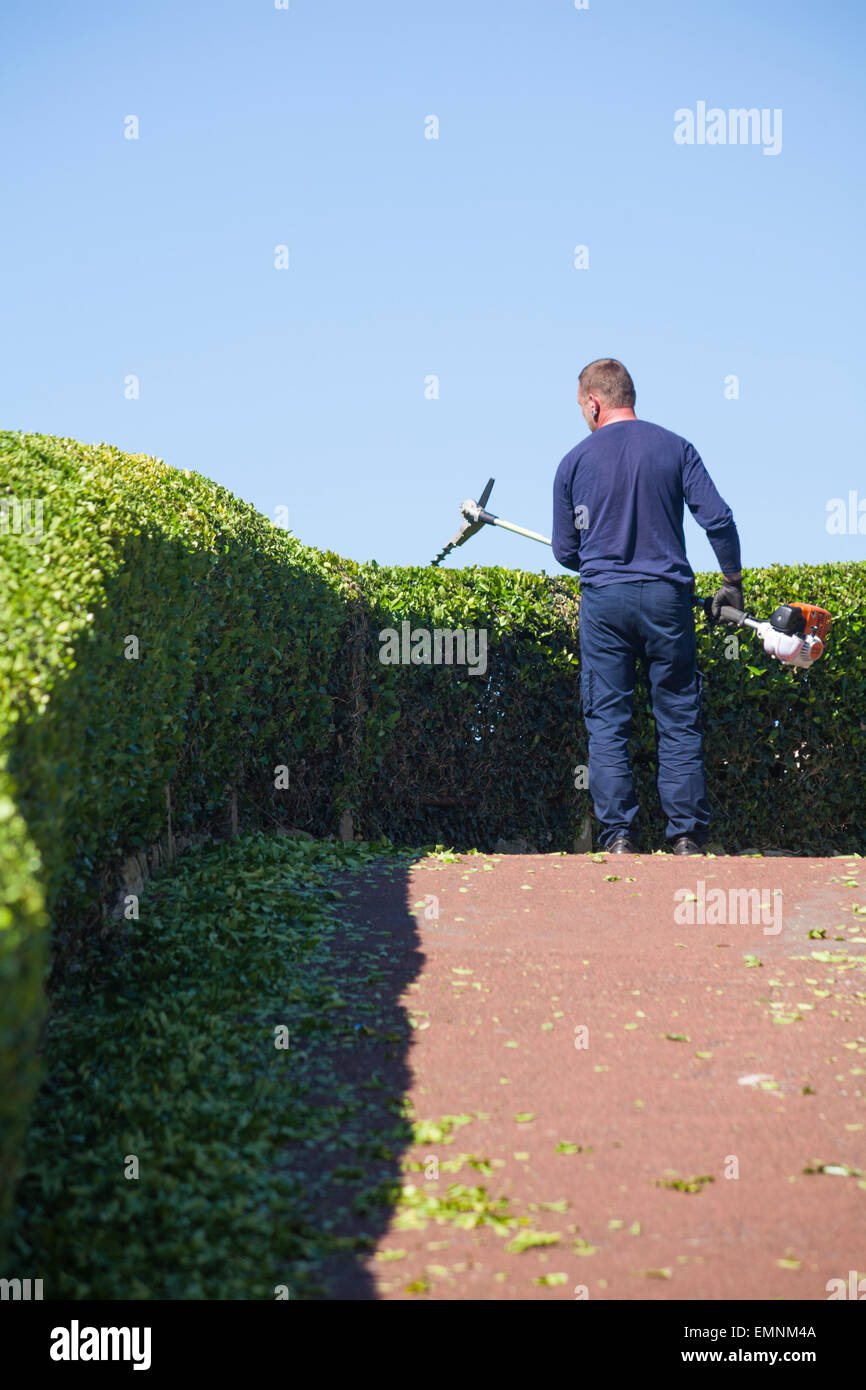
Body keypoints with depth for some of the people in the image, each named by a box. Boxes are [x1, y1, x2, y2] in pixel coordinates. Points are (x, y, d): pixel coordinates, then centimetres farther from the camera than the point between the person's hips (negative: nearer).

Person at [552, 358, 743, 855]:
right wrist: (733, 582, 7)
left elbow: (565, 552, 6)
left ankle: (619, 837, 2)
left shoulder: (575, 462, 2)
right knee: (680, 721, 7)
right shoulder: (676, 448, 2)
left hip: (603, 600, 0)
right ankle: (687, 837, 5)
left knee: (607, 722, 5)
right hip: (667, 596, 0)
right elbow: (719, 520, -5)